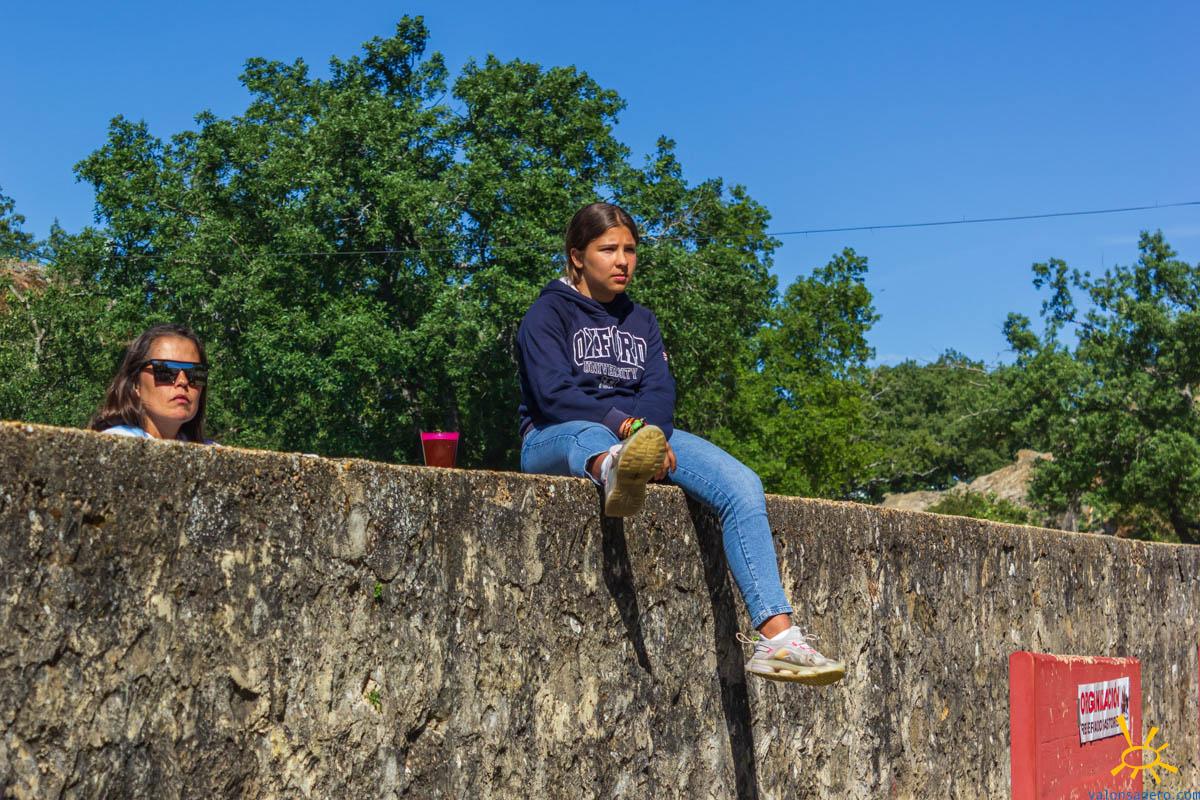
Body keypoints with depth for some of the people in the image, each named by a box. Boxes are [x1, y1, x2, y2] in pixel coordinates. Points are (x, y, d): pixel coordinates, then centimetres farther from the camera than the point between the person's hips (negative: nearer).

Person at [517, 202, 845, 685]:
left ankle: (777, 636, -33)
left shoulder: (640, 321, 23)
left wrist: (651, 431, -18)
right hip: (556, 439, -4)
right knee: (587, 436, -42)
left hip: (639, 430, 4)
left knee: (741, 485, -21)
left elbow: (660, 388, 6)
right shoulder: (548, 312, 7)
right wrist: (626, 426, -24)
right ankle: (614, 473, -83)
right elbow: (552, 392, -10)